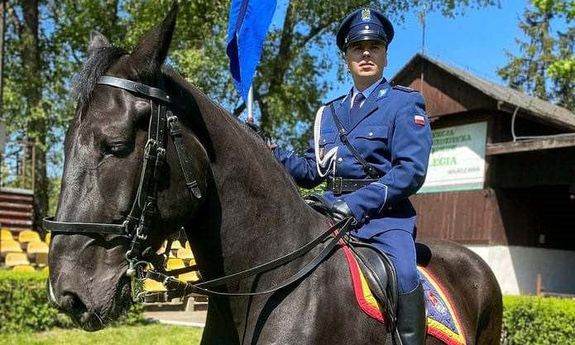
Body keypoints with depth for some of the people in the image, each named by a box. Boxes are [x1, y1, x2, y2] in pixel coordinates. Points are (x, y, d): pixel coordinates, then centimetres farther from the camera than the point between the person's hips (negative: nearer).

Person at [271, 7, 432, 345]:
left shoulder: (406, 103, 3)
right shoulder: (330, 112, 20)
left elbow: (411, 170, -10)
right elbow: (311, 172, 20)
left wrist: (357, 203, -20)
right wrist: (272, 153, 2)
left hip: (385, 216, -6)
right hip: (334, 212, 6)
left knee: (404, 273, -33)